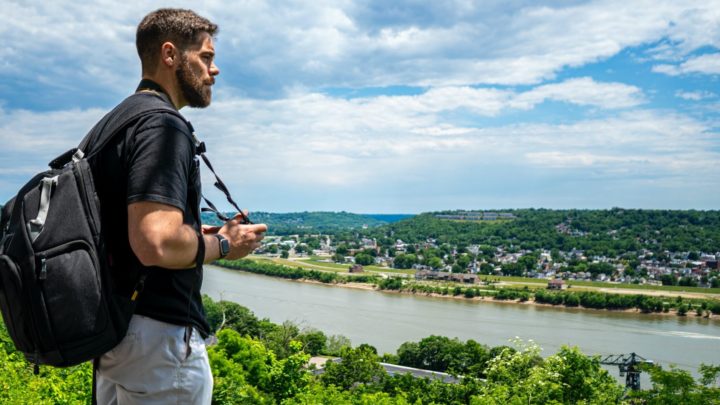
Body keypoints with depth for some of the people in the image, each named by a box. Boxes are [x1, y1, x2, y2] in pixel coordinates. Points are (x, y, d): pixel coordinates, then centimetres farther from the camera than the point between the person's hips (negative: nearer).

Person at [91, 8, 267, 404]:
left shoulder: (115, 125, 12)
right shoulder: (163, 126, -19)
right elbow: (158, 244, -31)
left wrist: (196, 235, 14)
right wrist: (222, 244, -13)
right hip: (161, 336, -10)